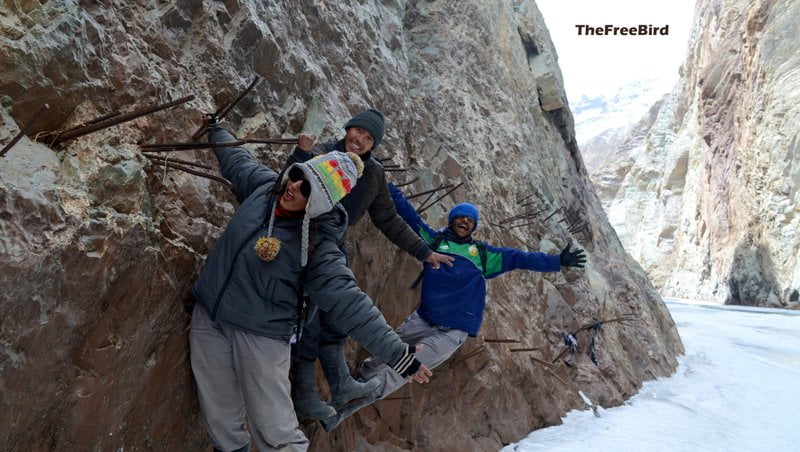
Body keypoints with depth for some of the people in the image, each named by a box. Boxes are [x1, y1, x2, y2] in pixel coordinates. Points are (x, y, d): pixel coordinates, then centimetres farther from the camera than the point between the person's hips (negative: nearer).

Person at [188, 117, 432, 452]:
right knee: (221, 421, 14)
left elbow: (348, 303, -25)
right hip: (209, 317, 5)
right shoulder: (263, 185, -6)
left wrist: (397, 353, -30)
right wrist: (216, 131, 34)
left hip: (261, 334, -5)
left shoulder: (317, 246, -22)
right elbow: (236, 160, 17)